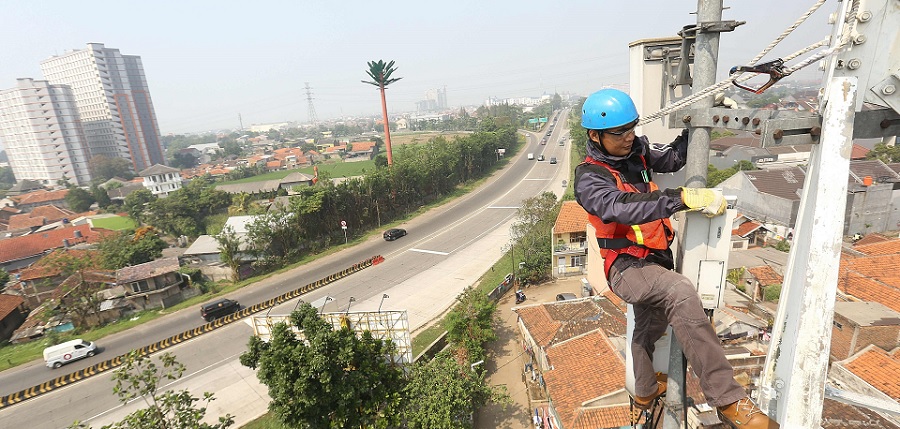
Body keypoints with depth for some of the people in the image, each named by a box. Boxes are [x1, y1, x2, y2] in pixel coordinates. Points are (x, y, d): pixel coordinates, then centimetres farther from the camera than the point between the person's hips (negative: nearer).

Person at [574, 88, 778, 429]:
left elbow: (674, 158, 11)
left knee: (651, 327, 26)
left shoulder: (636, 150, 2)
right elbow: (622, 207, -36)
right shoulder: (588, 177, -20)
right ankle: (728, 400, -28)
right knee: (679, 291, -37)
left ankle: (645, 392, 53)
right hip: (624, 265, -8)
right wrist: (683, 197, -41)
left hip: (653, 258, 9)